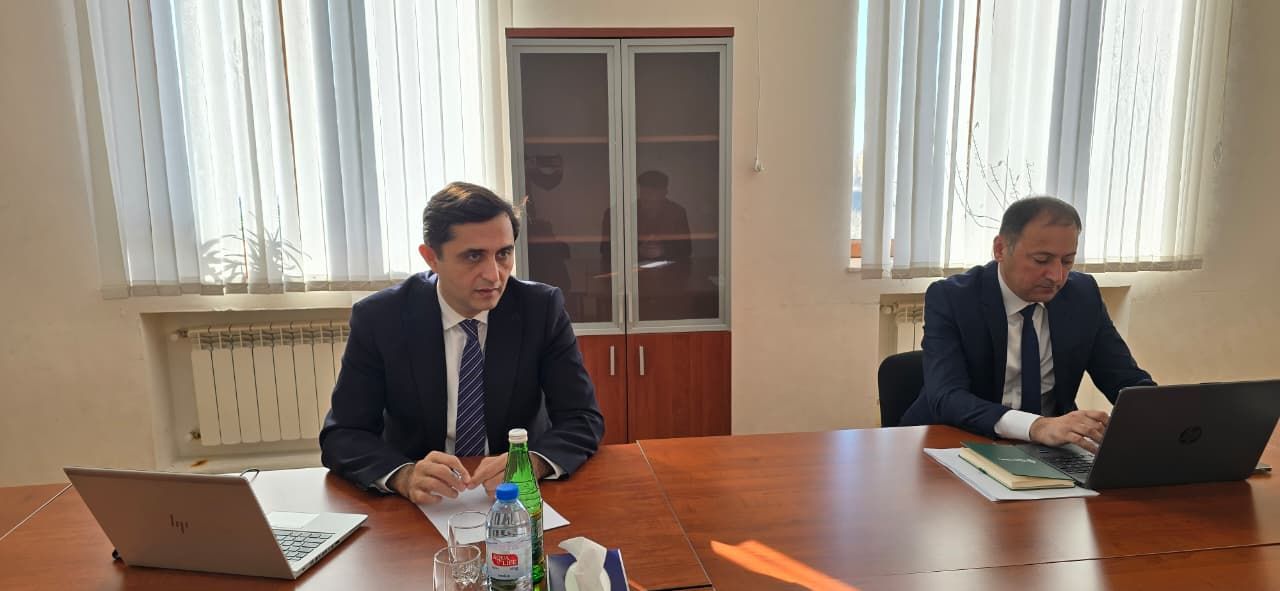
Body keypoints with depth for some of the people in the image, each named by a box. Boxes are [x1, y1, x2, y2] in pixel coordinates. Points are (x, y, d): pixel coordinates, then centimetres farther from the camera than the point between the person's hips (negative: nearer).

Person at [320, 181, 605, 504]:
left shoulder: (542, 308, -8)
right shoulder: (378, 318, -9)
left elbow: (583, 420, -8)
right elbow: (342, 434, -8)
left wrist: (531, 464, -29)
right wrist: (404, 476, -29)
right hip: (420, 504, 1)